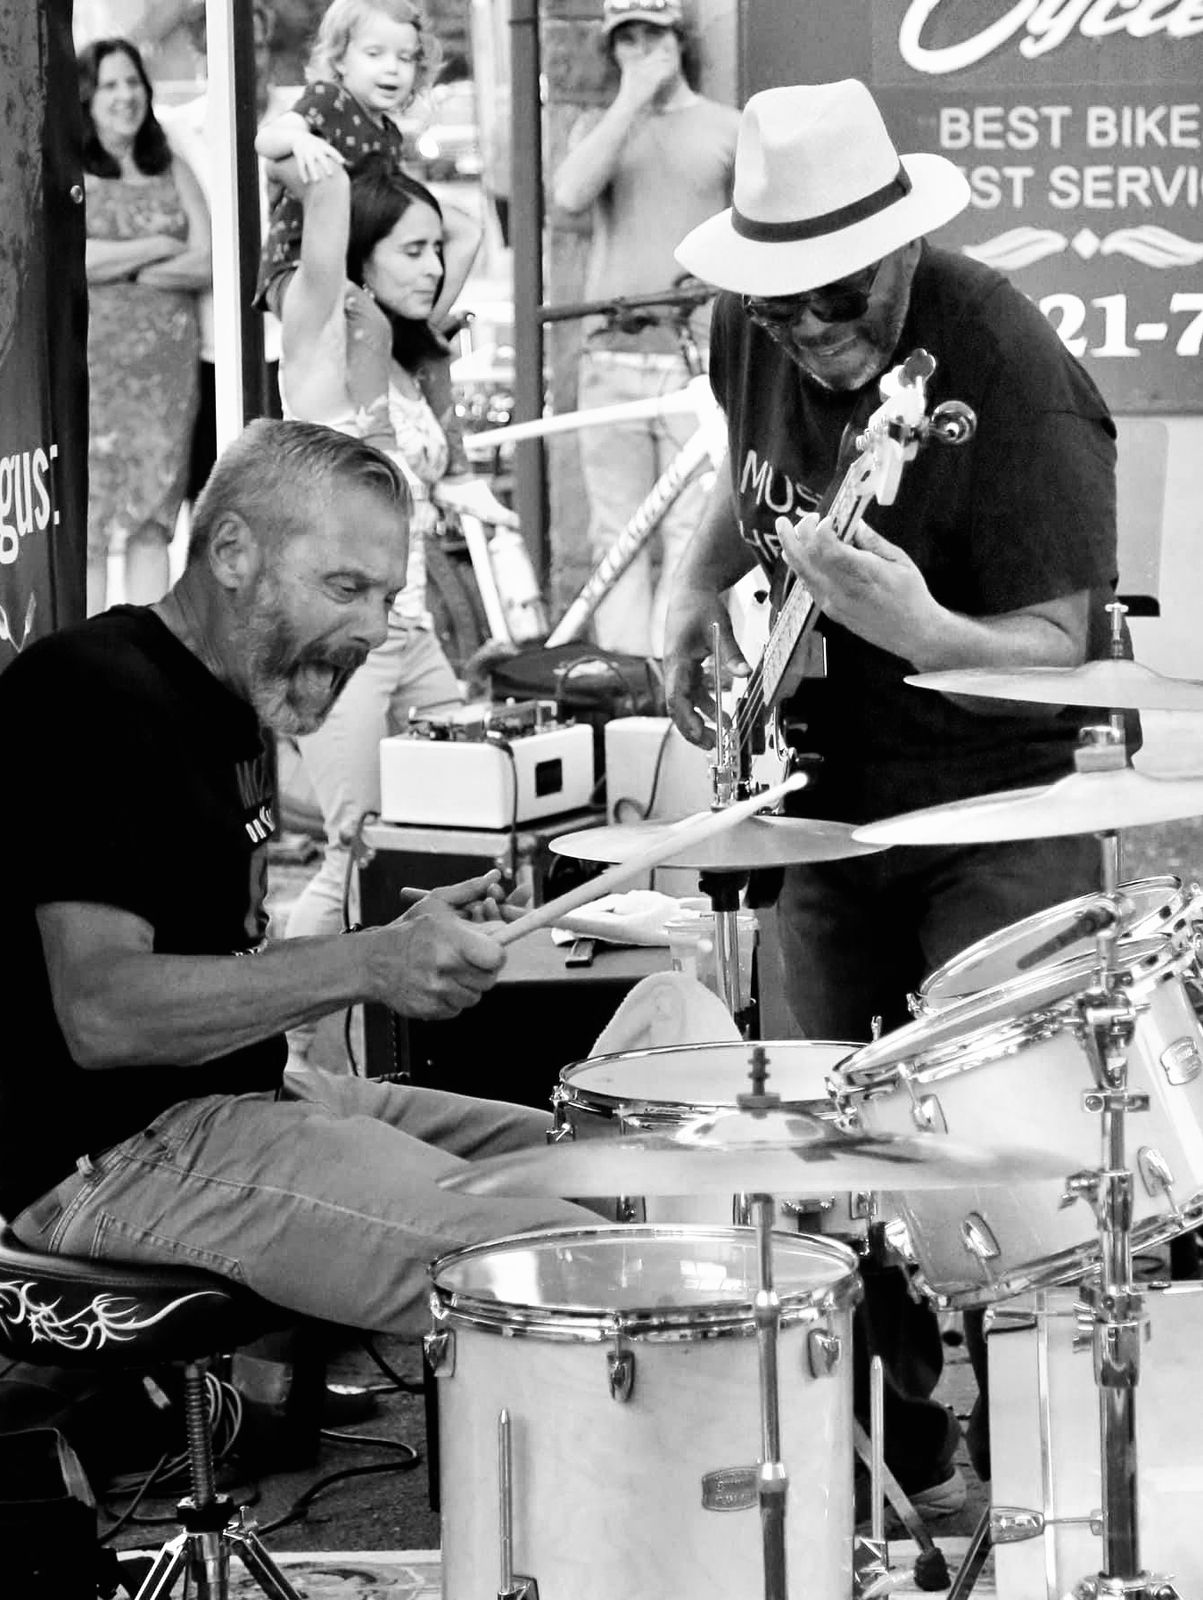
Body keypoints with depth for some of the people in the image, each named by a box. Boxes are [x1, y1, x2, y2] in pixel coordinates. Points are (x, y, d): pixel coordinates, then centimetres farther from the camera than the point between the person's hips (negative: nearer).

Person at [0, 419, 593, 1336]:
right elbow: (100, 1013, -25)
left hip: (241, 1090, 11)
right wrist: (367, 967, -31)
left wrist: (409, 941, 7)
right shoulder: (93, 699, -16)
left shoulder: (229, 703, 16)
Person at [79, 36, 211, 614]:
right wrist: (160, 247, -5)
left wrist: (118, 263, -8)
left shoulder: (172, 172, 14)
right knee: (88, 525, -5)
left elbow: (207, 264, 4)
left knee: (152, 521, 2)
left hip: (168, 366, 4)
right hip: (92, 365, -3)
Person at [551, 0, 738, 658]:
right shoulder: (598, 127, 15)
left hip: (698, 359, -3)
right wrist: (631, 100, -6)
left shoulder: (731, 129, 8)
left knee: (689, 533, -10)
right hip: (610, 357, 3)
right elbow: (570, 195, -6)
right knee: (615, 535, 1)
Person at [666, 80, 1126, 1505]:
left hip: (989, 816, -7)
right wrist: (697, 608, 4)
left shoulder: (1010, 382, -25)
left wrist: (918, 630, -44)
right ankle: (897, 1474, 24)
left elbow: (1059, 650, -26)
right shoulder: (754, 335, -3)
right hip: (825, 799, 7)